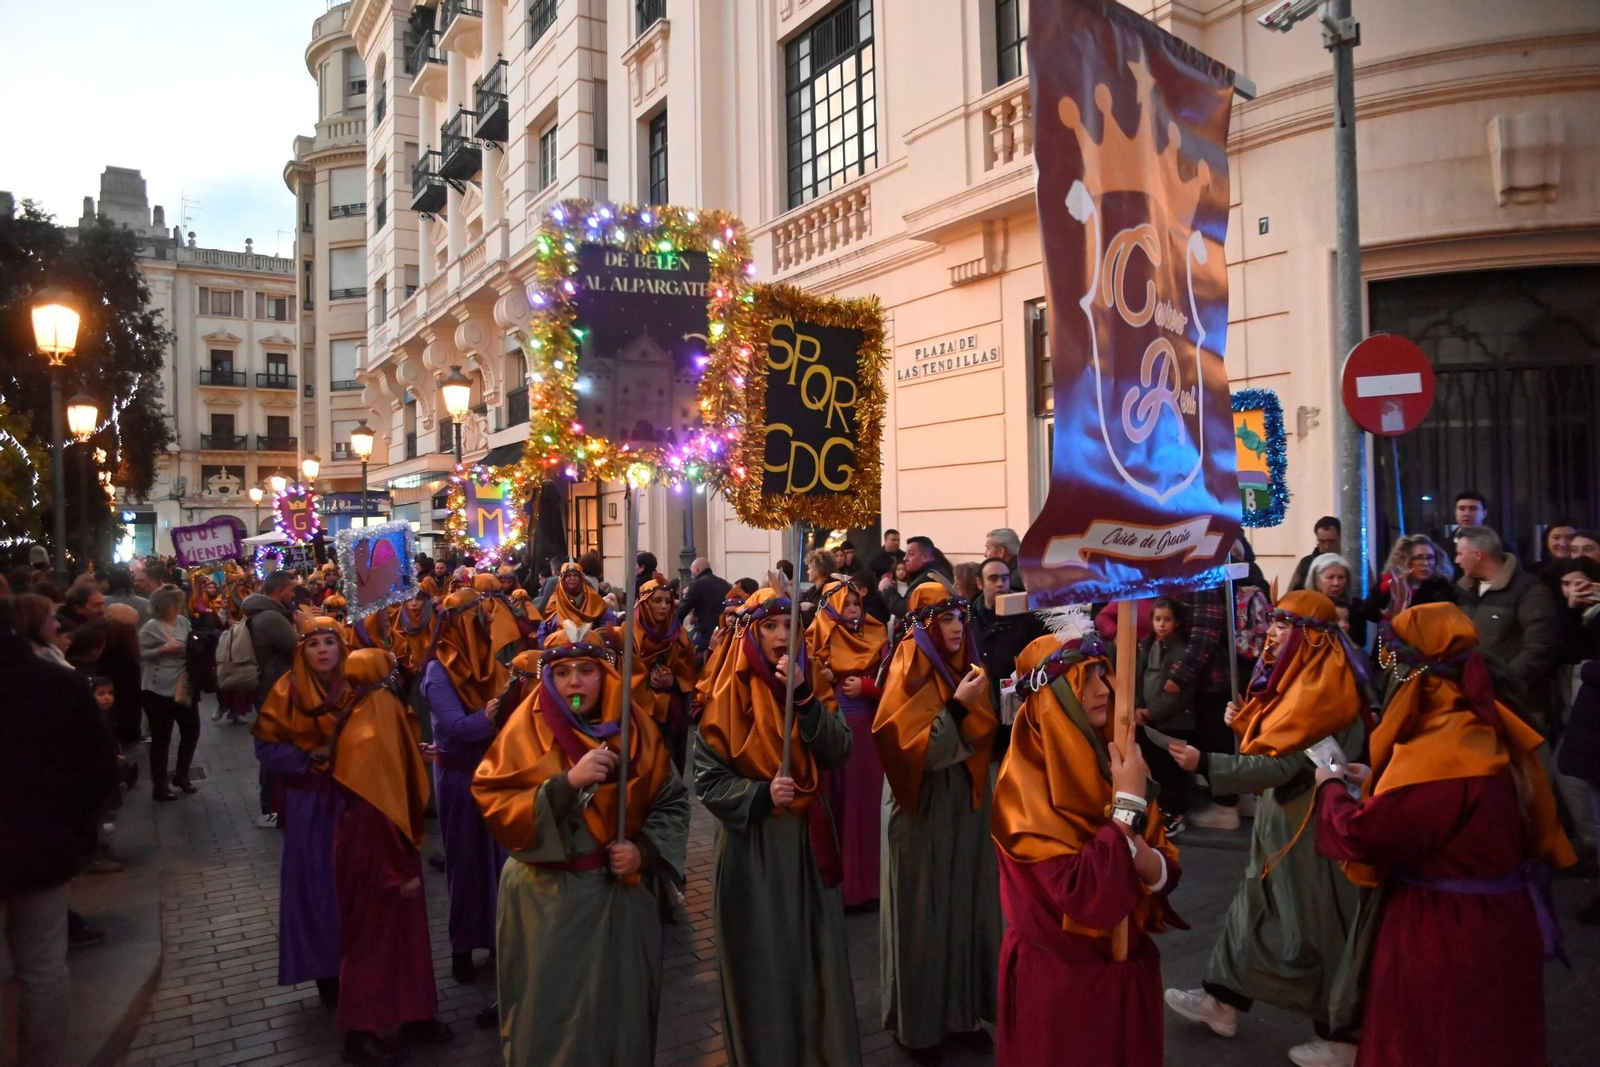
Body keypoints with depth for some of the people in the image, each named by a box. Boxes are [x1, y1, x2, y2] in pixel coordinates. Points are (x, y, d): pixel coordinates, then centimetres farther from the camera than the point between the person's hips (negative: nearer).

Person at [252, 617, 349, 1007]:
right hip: (308, 803, -1)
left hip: (352, 798, 1)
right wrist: (309, 757, -16)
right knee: (314, 882, 5)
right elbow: (265, 746, -5)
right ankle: (324, 967, 19)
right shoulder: (287, 691, -5)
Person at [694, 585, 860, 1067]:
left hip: (808, 838, 4)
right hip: (752, 845, -3)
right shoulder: (728, 695, -8)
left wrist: (803, 697, -21)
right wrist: (760, 794, -24)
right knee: (762, 961, 6)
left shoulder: (808, 685, 4)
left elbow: (838, 752, -10)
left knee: (815, 954, 11)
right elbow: (708, 779, -9)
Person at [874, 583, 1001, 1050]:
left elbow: (983, 735, 12)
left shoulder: (967, 665, 5)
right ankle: (917, 1014, 21)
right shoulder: (910, 674, -14)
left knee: (964, 902, 13)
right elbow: (910, 748, -22)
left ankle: (960, 1005, 29)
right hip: (922, 805, -6)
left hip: (966, 800, 6)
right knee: (923, 908, 5)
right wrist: (957, 706, -28)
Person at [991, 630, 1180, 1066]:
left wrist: (1147, 860, -21)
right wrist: (1126, 806, -24)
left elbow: (1167, 868, 1)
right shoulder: (1026, 784, -22)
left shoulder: (1110, 758, -1)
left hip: (1129, 966, 7)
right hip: (1059, 978, -6)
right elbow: (1085, 896, -30)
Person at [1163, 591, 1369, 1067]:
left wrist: (1205, 763, -31)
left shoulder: (1322, 687, -23)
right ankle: (1222, 1002, 30)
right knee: (1257, 908, 17)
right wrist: (1245, 723, 1)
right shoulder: (1301, 676, 8)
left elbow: (1281, 765, -28)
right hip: (1286, 817, 10)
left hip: (1311, 825, -10)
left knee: (1314, 925, 3)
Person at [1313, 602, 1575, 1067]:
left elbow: (1360, 836, -26)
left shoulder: (1440, 757, -31)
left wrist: (1330, 787, -8)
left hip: (1448, 932, -9)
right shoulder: (1487, 727, -1)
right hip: (1494, 916, 9)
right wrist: (1377, 781, 11)